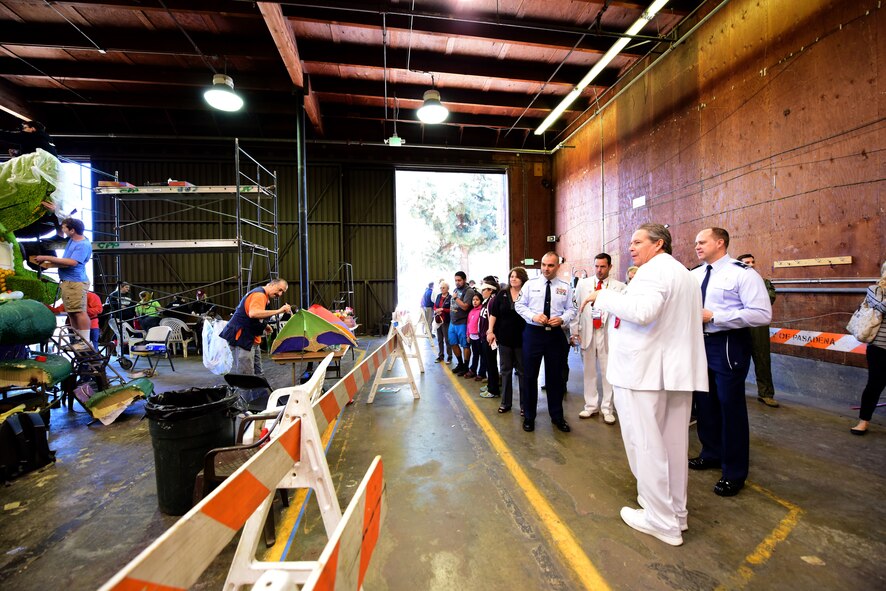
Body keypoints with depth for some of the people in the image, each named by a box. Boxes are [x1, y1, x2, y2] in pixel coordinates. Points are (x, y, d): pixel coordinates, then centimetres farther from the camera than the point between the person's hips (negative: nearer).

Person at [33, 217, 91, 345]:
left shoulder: (83, 245, -16)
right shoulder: (72, 239, 14)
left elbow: (72, 262, -25)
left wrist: (47, 258, -18)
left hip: (76, 282, -11)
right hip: (68, 281, 11)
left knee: (79, 312, -13)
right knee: (72, 313, 12)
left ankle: (86, 342, -12)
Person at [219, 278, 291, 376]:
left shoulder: (264, 296, 15)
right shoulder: (259, 294, -17)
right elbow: (253, 313, -37)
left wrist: (264, 326, 12)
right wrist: (278, 311, -35)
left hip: (252, 340, 11)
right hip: (240, 339, -11)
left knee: (257, 374, 13)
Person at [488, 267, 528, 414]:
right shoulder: (502, 294, 3)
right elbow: (493, 313, 5)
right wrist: (490, 331, -1)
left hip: (522, 338, -2)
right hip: (504, 337, 3)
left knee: (522, 371, 8)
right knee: (506, 370, 12)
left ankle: (524, 404, 19)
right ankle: (505, 402, 24)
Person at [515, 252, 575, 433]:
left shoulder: (565, 287, 4)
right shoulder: (530, 284, 1)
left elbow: (571, 309, 5)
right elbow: (519, 305, 1)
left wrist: (562, 319, -15)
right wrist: (533, 316, -15)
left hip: (556, 334, 1)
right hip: (533, 332, -1)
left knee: (556, 376, 11)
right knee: (530, 375, 6)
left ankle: (557, 416, 29)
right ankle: (529, 416, 22)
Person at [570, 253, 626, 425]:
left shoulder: (620, 287, 0)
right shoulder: (582, 284, 6)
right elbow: (575, 308, 5)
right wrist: (574, 331, 0)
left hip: (608, 334, -2)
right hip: (587, 333, 2)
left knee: (608, 372, 6)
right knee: (589, 371, 11)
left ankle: (607, 409, 21)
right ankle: (591, 406, 24)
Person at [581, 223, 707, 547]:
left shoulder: (654, 269, -11)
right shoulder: (685, 274, 22)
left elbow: (643, 310, -28)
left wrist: (602, 296, -19)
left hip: (643, 370, -10)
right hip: (676, 369, 10)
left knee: (646, 444, 0)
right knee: (673, 444, 15)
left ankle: (663, 521, 11)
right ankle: (676, 512, 28)